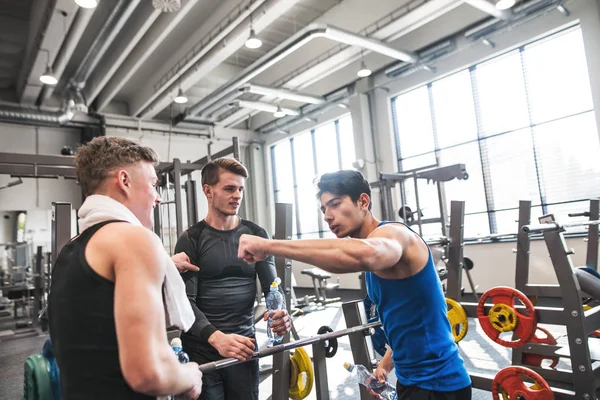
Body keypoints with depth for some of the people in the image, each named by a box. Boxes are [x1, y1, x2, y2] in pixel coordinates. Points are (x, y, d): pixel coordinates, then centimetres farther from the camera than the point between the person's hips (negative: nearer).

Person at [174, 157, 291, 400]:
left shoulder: (256, 235, 3)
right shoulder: (191, 240, -6)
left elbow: (271, 285, 0)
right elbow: (185, 302, -13)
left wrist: (280, 313, -22)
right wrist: (216, 337, -29)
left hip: (244, 346, 3)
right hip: (201, 350, -2)